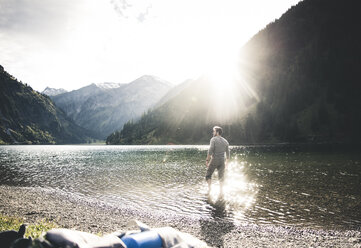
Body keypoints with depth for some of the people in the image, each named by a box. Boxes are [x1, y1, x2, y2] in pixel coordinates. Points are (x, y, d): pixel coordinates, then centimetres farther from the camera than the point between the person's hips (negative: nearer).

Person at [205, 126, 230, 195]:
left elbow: (210, 151, -16)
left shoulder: (213, 139, -7)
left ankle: (209, 187, -8)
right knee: (221, 177, 14)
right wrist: (226, 163, 23)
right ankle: (221, 191, 10)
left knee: (208, 175, 8)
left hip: (214, 160, -4)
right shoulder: (225, 141, 10)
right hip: (222, 161, 5)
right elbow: (228, 154, 12)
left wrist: (207, 160, -10)